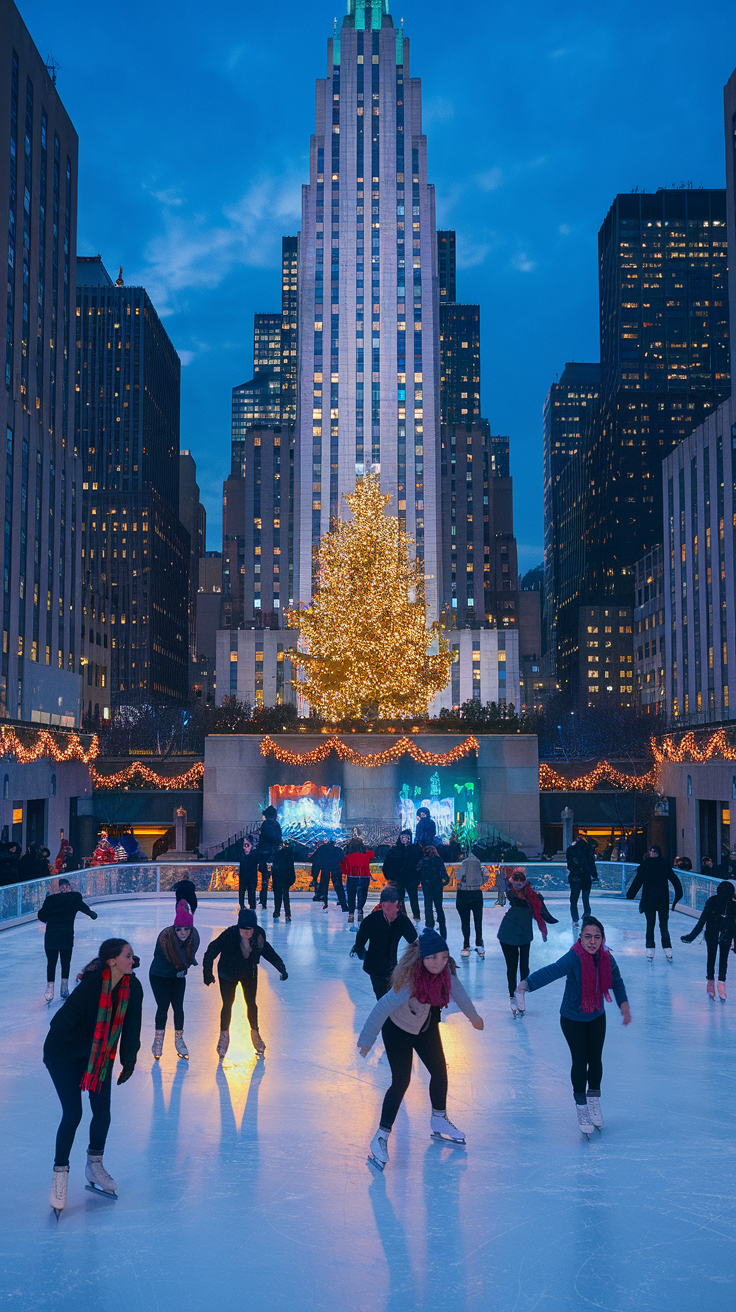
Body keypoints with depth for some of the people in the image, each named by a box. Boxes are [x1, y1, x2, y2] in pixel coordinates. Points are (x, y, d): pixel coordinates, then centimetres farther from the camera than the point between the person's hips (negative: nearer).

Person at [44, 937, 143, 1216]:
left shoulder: (133, 987, -10)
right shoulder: (91, 984, -29)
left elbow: (131, 1026, 3)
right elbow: (63, 1020, -23)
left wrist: (129, 1060, 6)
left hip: (101, 1056, 6)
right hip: (65, 1055, -5)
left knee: (103, 1111, 3)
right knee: (73, 1114, -10)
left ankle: (94, 1166, 26)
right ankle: (60, 1175, 7)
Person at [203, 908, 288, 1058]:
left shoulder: (259, 935, -20)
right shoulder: (229, 935, -31)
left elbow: (268, 952, -1)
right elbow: (211, 951, -21)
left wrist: (281, 968, 1)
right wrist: (208, 973, -23)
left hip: (249, 973, 2)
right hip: (228, 973, -2)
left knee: (251, 1003, 7)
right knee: (227, 1005, -2)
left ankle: (255, 1033, 28)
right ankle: (224, 1036, 19)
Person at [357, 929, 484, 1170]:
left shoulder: (445, 969, -20)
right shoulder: (409, 979, -40)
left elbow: (455, 988, 1)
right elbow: (383, 1007, -32)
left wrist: (472, 1015, 15)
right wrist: (367, 1040, -25)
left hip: (426, 1026, 6)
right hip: (397, 1029, -6)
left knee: (440, 1071, 13)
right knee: (401, 1081, -11)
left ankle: (439, 1122, 38)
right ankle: (381, 1136, 3)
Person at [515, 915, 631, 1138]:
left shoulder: (607, 959, -12)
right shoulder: (574, 957, -29)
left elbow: (616, 982, 10)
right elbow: (551, 971, -46)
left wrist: (624, 1004, 3)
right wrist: (526, 984, -61)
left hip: (597, 1018, 4)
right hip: (572, 1019, -4)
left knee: (595, 1060, 7)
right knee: (580, 1061, -4)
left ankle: (594, 1100, 32)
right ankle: (581, 1106, 17)